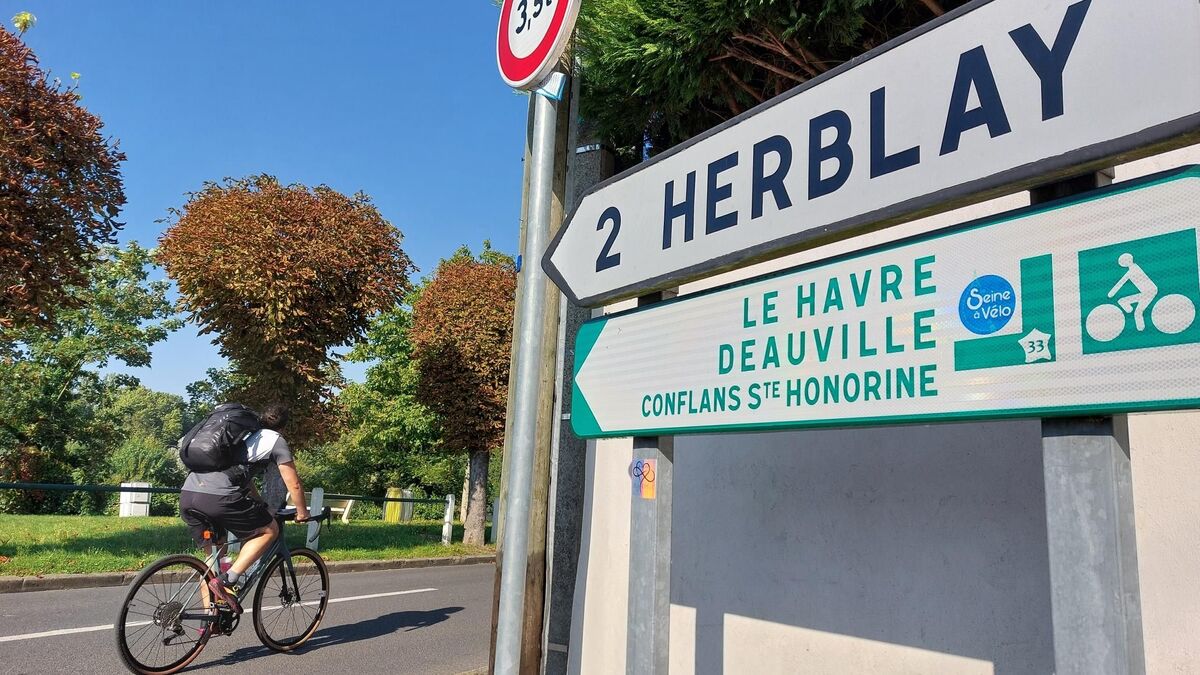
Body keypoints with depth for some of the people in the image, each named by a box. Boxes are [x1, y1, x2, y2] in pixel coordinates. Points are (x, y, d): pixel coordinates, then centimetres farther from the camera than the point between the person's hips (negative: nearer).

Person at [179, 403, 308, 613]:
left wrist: (262, 507, 48)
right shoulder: (275, 440, 10)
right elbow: (293, 484, 9)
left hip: (187, 495, 8)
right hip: (218, 497, -8)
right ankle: (226, 581, -2)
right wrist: (302, 513, 26)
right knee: (269, 530, 10)